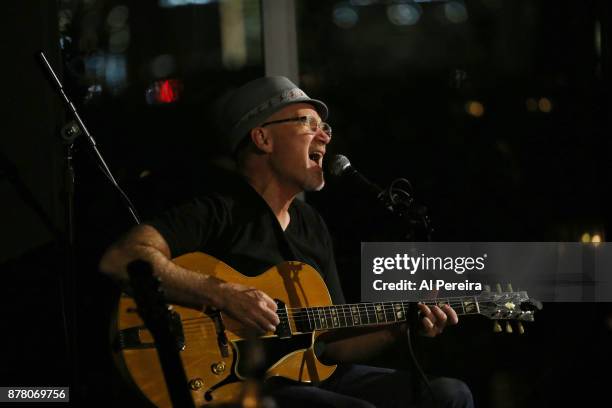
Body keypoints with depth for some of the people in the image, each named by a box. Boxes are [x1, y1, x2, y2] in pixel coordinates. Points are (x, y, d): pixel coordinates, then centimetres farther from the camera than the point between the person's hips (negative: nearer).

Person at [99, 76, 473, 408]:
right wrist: (225, 295, -27)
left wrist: (397, 329, 1)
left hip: (310, 377, 8)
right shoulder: (218, 214, -7)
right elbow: (120, 259, -23)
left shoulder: (312, 226, 18)